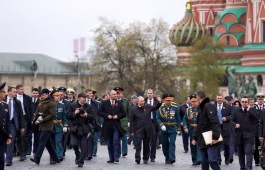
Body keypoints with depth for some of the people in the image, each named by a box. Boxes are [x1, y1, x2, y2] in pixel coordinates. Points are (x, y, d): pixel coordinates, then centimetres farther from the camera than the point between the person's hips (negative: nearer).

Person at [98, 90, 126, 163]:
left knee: (116, 142, -12)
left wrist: (118, 116, -8)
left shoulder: (119, 103, 9)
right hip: (108, 126, 1)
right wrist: (107, 116, -11)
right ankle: (111, 158, 14)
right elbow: (100, 112, 2)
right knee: (109, 143, 6)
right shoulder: (104, 103, 6)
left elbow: (124, 113, 9)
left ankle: (116, 158, -9)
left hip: (116, 125, 0)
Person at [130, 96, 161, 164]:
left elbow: (155, 108, 18)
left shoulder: (148, 107, 5)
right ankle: (137, 158, -10)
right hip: (138, 130, -3)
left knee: (146, 144, 10)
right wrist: (132, 131, -4)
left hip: (147, 129, 3)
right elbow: (132, 121, 0)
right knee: (138, 144, -10)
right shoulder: (134, 110, -2)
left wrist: (159, 102, -1)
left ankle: (145, 158, 20)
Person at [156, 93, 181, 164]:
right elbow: (158, 118, -8)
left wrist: (178, 127, 9)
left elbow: (178, 118, 8)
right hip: (164, 129, 1)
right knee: (165, 144, 7)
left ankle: (172, 158, -21)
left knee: (172, 142, -15)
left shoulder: (175, 107, -1)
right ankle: (167, 158, 22)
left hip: (173, 129, -1)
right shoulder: (160, 108, -4)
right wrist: (162, 125, -24)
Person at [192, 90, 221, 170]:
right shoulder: (201, 108, 20)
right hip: (202, 141, 9)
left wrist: (215, 137, -26)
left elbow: (215, 122, -19)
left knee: (212, 160, -14)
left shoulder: (208, 106, -9)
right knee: (204, 162, 8)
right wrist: (194, 137, 19)